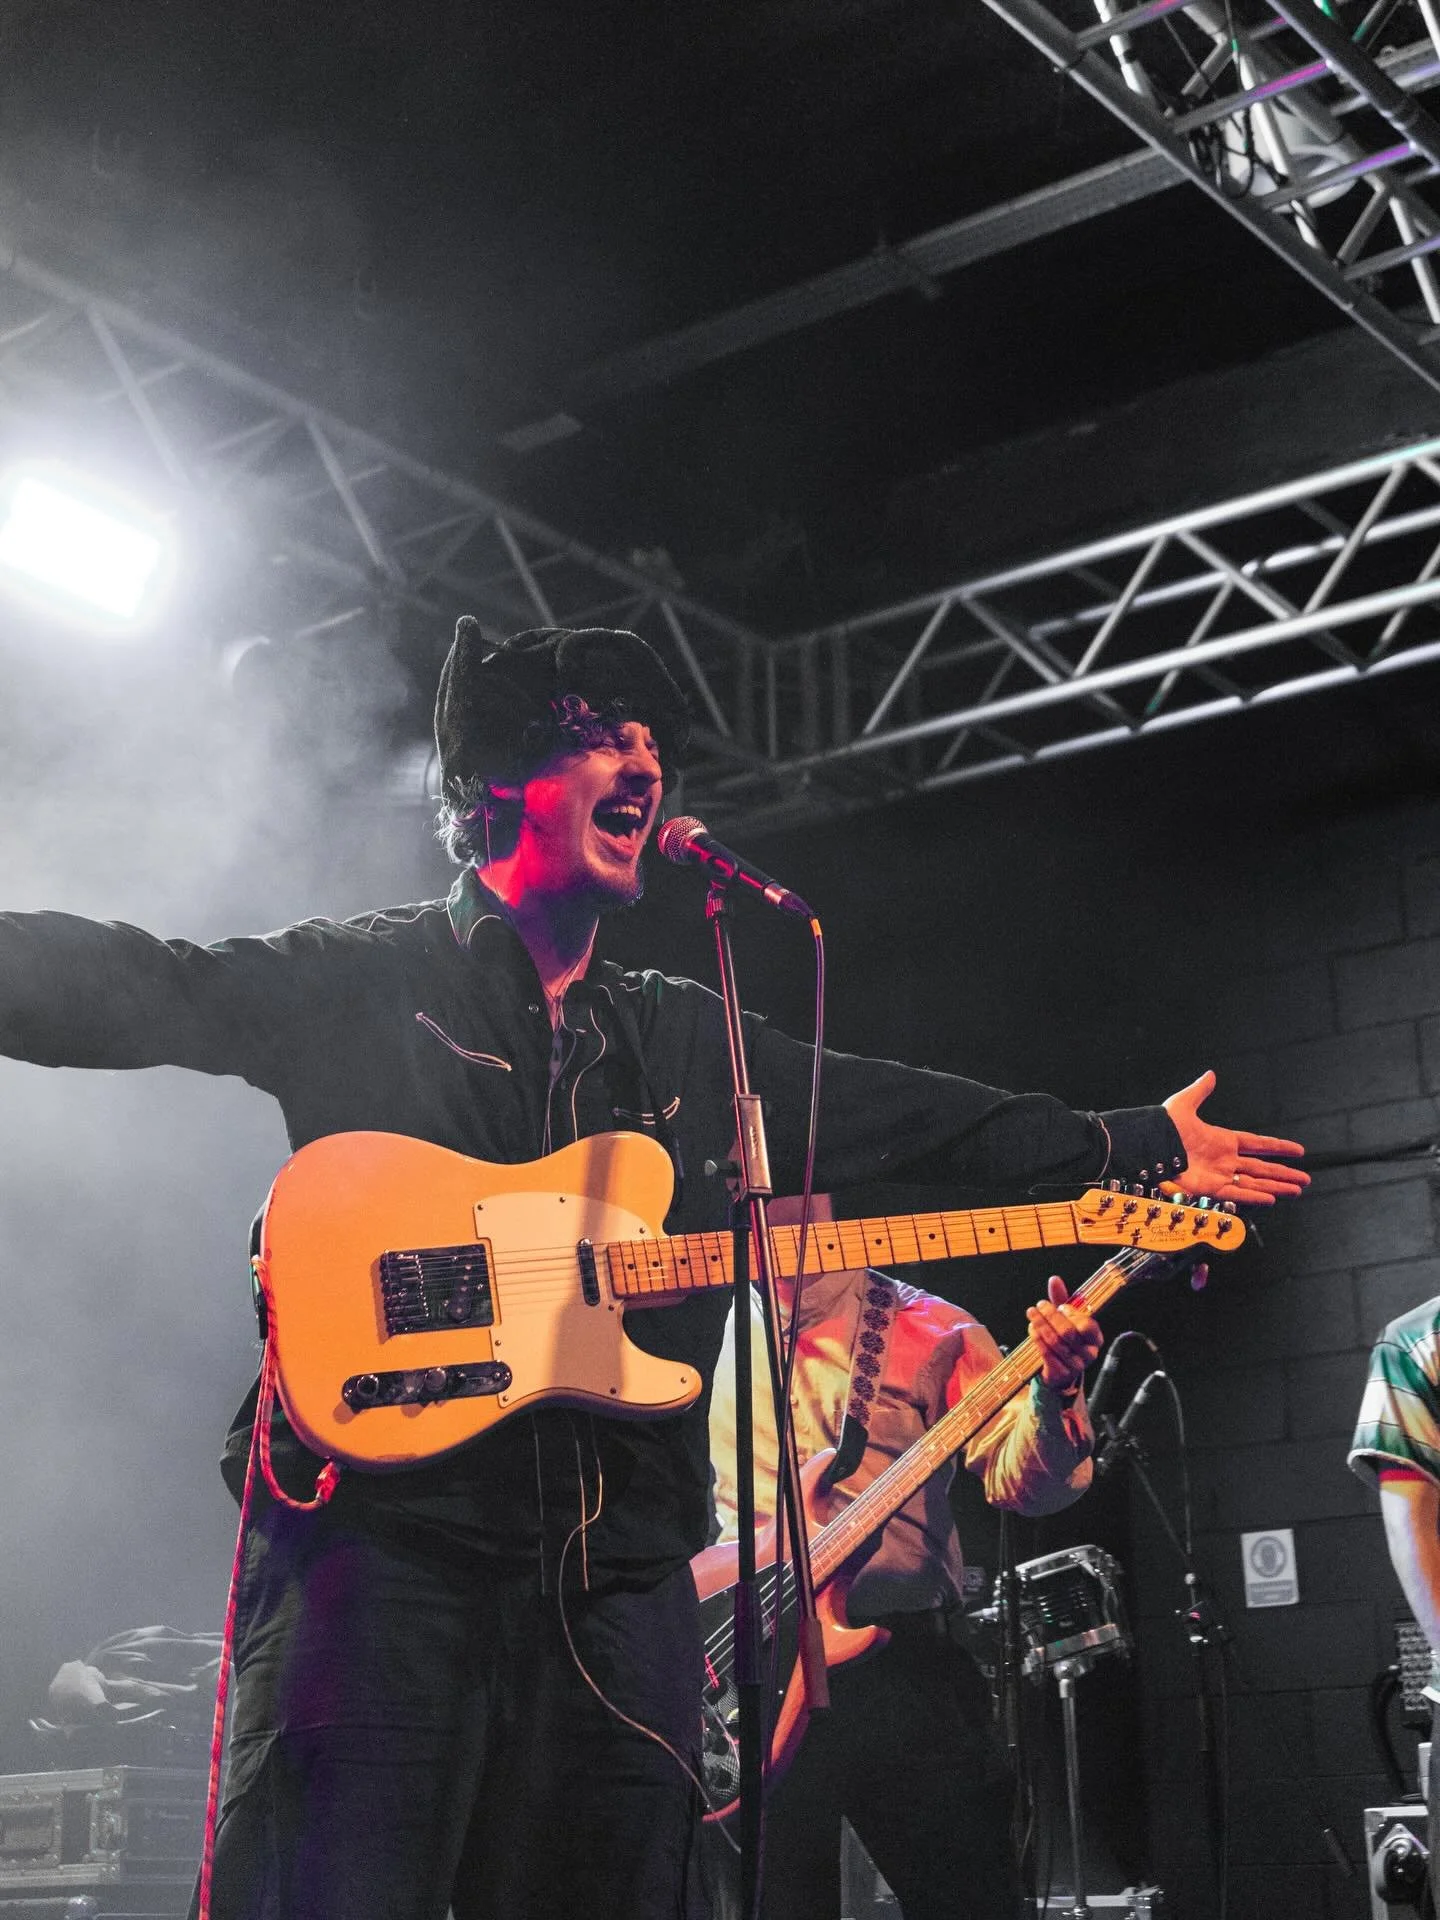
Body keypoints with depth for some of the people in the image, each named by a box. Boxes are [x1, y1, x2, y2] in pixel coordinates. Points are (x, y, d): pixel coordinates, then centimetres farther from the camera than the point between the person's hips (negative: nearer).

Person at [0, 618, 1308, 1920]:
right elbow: (124, 986, -7)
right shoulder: (365, 980, 5)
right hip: (380, 1534, -5)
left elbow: (918, 1116, 27)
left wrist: (1143, 1144, 28)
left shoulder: (686, 1040, 22)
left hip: (621, 1575, 6)